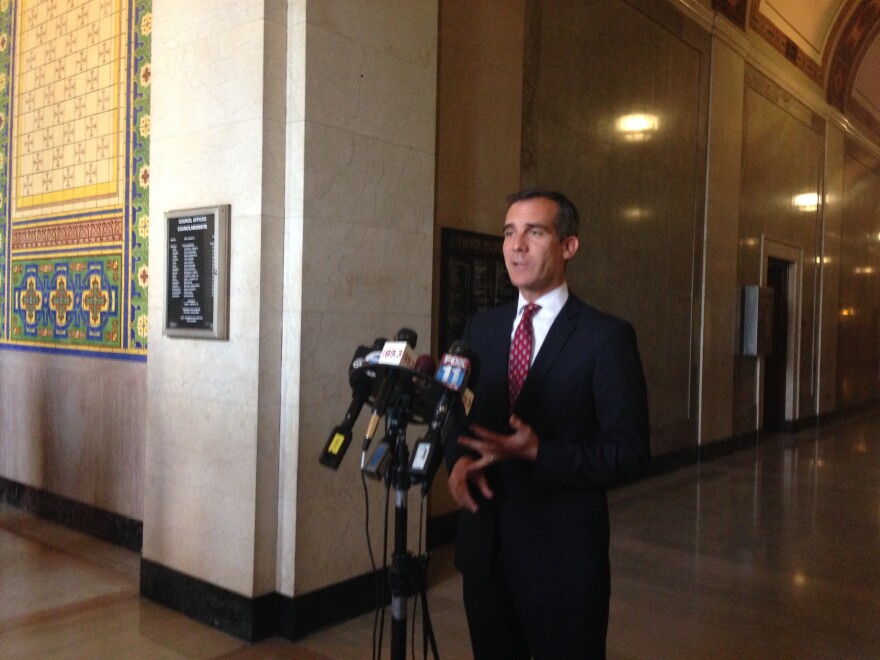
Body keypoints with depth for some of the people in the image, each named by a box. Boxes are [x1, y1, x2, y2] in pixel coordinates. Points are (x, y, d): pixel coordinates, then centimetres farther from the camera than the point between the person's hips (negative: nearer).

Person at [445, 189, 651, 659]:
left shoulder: (607, 337, -11)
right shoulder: (481, 328, 6)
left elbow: (630, 454, -12)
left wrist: (538, 454, -22)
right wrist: (459, 461, -8)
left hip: (563, 554, -4)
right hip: (483, 546, 5)